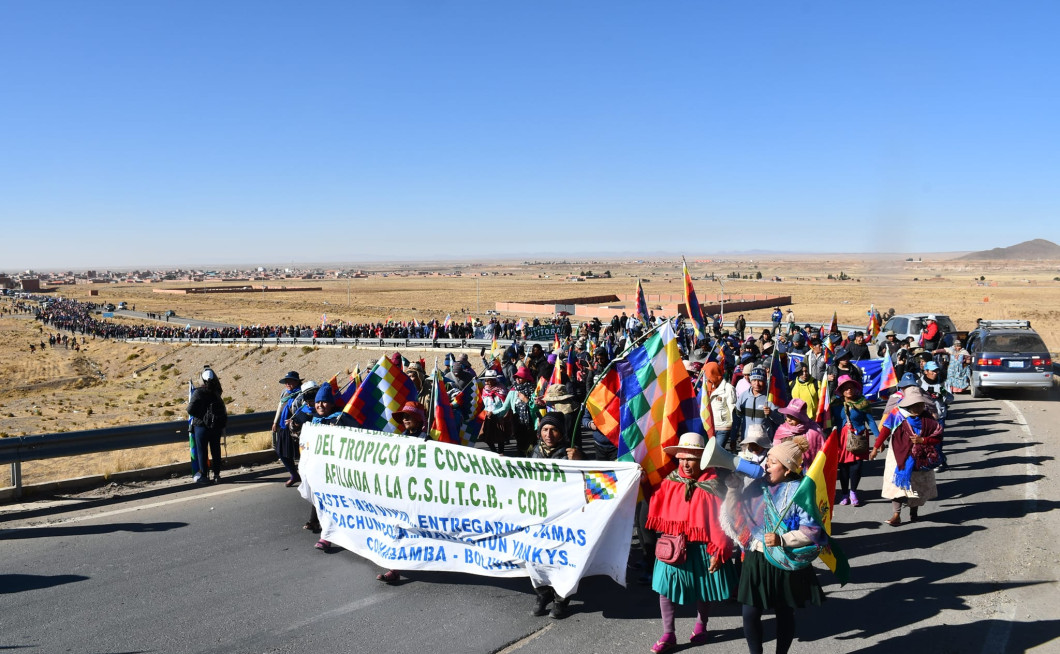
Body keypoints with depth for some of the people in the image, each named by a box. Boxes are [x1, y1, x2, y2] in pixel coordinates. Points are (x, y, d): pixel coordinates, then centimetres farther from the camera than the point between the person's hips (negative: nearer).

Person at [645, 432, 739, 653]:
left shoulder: (712, 486, -16)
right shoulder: (670, 482, -4)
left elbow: (721, 521, -14)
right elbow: (658, 509, 12)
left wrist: (718, 552, -14)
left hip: (702, 548, -3)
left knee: (703, 590, 17)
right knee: (665, 588, 2)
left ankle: (700, 626, 44)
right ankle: (668, 635, 17)